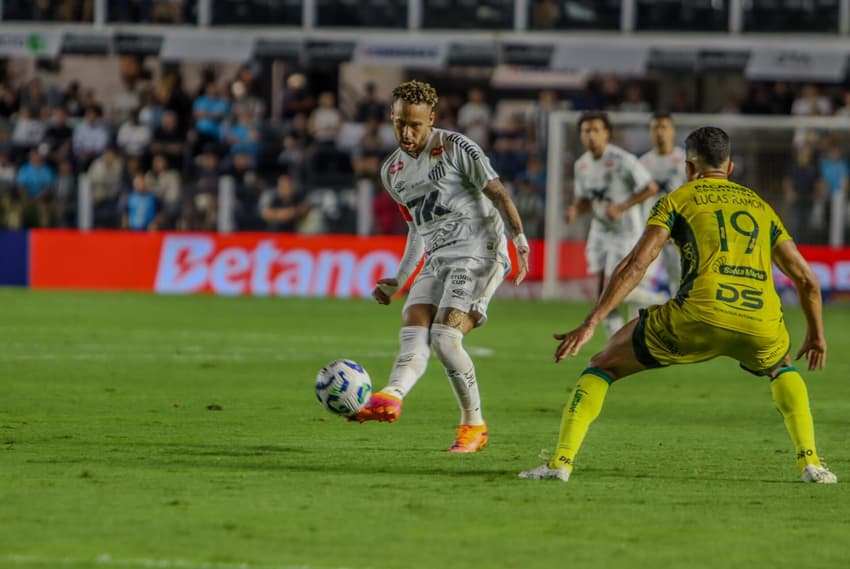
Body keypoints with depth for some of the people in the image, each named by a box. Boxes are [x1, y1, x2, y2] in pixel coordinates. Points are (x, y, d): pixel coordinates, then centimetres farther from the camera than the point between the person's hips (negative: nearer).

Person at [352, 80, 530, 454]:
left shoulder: (455, 148, -4)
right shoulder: (392, 171, 16)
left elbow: (497, 193, -6)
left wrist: (519, 239, -17)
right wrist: (397, 282, 27)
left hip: (477, 252, -7)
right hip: (436, 261, 7)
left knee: (445, 336, -19)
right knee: (413, 335, -16)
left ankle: (473, 424, -6)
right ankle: (391, 397, -38)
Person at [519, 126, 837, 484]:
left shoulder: (678, 200, 16)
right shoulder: (760, 206, 28)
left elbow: (636, 265, 3)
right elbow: (806, 279, 29)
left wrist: (590, 325, 0)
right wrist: (816, 335, 45)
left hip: (699, 317, -3)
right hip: (761, 325, 3)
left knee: (603, 367, 15)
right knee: (782, 370, 38)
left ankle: (561, 462, 1)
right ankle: (810, 462, 21)